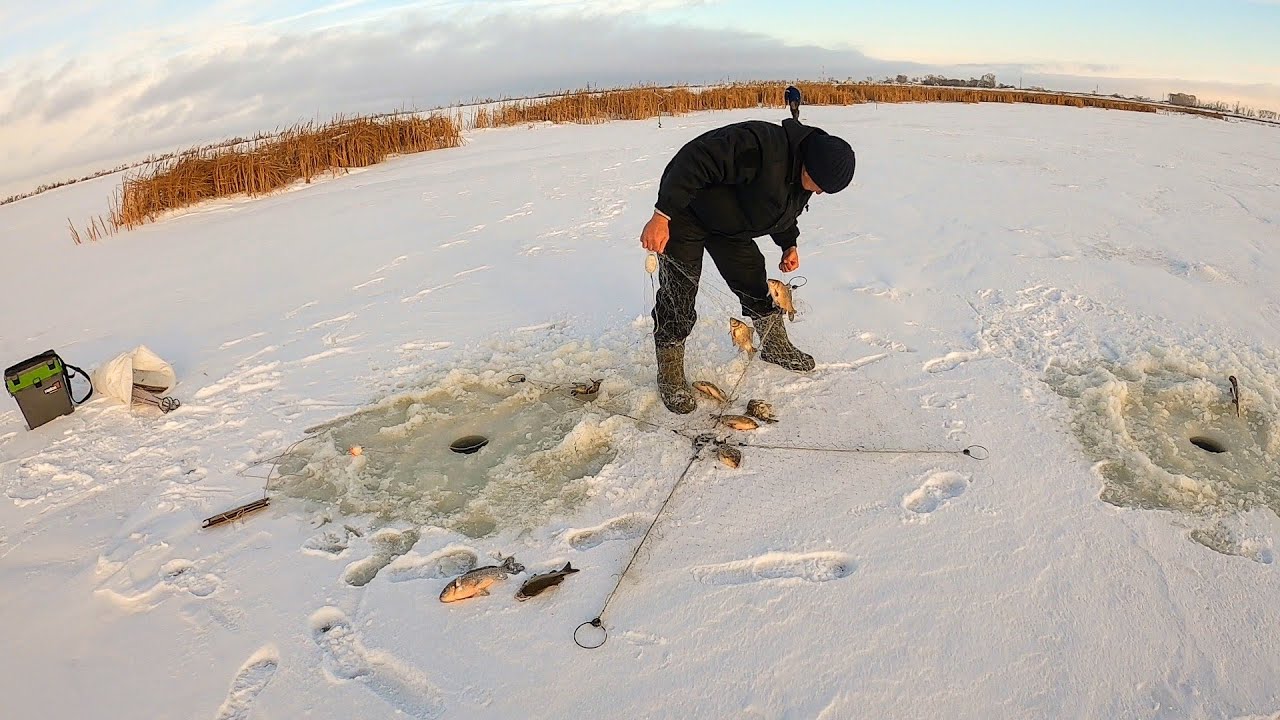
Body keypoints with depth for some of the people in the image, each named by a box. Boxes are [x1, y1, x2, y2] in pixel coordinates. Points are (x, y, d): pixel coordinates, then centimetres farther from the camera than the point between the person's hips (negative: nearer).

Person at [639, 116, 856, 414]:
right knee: (678, 294, -9)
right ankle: (669, 375, 3)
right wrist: (661, 217, -42)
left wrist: (789, 244, 10)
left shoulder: (805, 171, -4)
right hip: (684, 214, -8)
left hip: (728, 225, 8)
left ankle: (776, 346, 30)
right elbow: (694, 161, -40)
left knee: (754, 282, 10)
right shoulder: (759, 147, -36)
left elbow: (784, 208, 17)